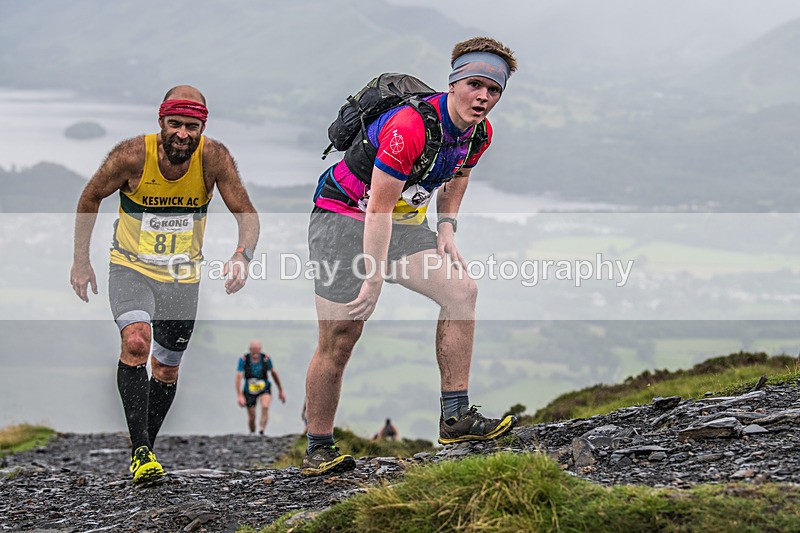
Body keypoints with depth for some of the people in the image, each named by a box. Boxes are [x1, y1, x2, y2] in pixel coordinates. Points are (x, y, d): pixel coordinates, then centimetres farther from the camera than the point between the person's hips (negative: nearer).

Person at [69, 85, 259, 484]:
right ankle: (140, 451, -24)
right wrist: (80, 260, -3)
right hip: (131, 267, -3)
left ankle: (145, 450, 32)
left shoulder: (214, 158, -20)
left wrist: (242, 255, -32)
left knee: (166, 370, 11)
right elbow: (90, 198, -5)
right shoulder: (132, 156, -22)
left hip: (182, 275, 3)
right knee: (135, 341, -28)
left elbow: (246, 213, -12)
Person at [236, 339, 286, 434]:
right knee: (252, 417, 3)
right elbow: (238, 377, -21)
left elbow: (274, 373, 3)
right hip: (249, 391, 0)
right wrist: (240, 396, -30)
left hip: (264, 389, 0)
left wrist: (281, 390, 10)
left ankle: (261, 432, -36)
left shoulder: (266, 359, -13)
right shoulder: (243, 360, -18)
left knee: (265, 407, -29)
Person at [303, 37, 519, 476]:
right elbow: (378, 207, -27)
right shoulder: (410, 126, -30)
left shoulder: (479, 133, -5)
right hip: (344, 218, -7)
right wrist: (374, 280, -24)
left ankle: (455, 417, -13)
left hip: (402, 223, 7)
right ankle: (318, 449, 6)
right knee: (339, 340, -7)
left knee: (461, 291, -14)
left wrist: (446, 228, 5)